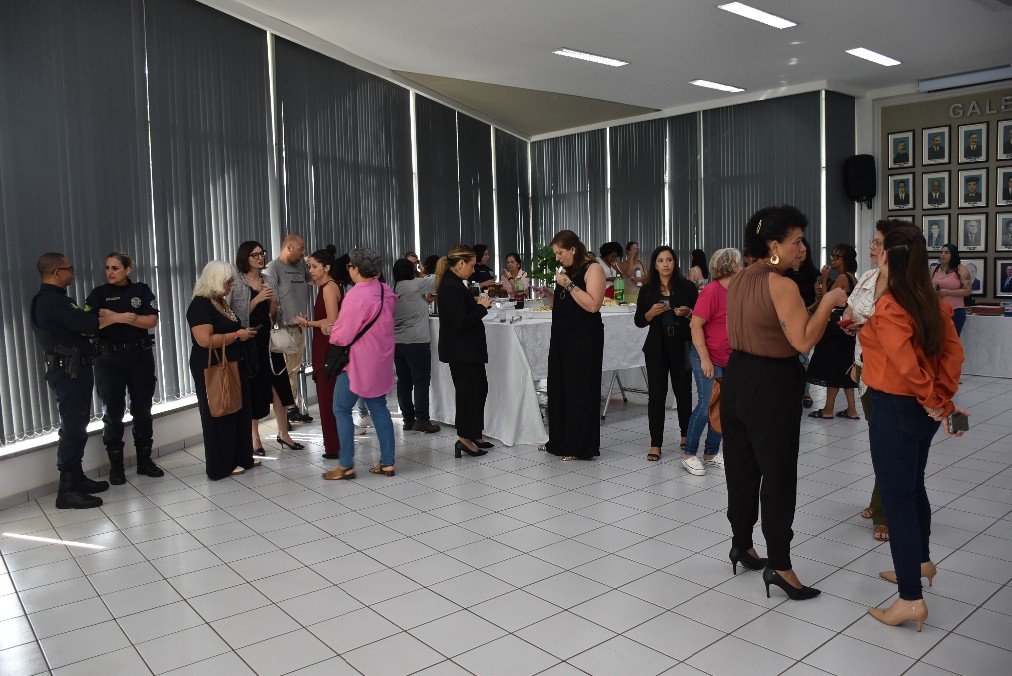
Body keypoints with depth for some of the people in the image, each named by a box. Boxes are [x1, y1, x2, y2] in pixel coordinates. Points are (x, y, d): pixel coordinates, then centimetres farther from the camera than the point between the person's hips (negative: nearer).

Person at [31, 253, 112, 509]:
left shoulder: (53, 298, 17)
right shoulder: (51, 300, -17)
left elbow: (76, 326, 11)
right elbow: (85, 325, -24)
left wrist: (94, 319, -9)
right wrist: (106, 317, -5)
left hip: (73, 369, 11)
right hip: (69, 371, -11)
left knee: (76, 426, 16)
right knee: (73, 428, -8)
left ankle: (77, 478, 25)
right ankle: (67, 491, -4)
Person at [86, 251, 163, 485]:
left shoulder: (142, 290, 3)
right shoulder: (99, 293, 2)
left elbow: (152, 321, -10)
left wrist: (115, 316, -16)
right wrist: (122, 317, -21)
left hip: (140, 356, 1)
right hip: (109, 359, -1)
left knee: (142, 409, 8)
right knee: (113, 412, 3)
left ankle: (144, 460, 19)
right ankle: (115, 464, 13)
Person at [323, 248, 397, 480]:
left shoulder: (356, 295, -20)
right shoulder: (386, 291, 4)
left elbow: (343, 334, -17)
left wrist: (333, 335, 6)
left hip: (358, 362, -8)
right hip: (380, 360, 8)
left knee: (342, 409, 2)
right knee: (379, 408, 11)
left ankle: (346, 465, 3)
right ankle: (387, 462, 13)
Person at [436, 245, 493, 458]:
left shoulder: (451, 283, 11)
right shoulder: (453, 287, -21)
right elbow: (460, 323, -25)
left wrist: (477, 304, 6)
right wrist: (481, 307, -13)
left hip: (466, 349, 10)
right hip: (461, 351, -10)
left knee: (479, 388, 17)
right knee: (468, 391, 0)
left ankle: (474, 434, 26)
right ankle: (464, 439, 12)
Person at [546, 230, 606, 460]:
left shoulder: (593, 269, -9)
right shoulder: (567, 270, 14)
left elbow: (592, 305, -21)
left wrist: (568, 285, -20)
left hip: (583, 338, -8)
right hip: (561, 335, 8)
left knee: (579, 390, -1)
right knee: (558, 388, 11)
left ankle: (580, 447, 10)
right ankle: (559, 441, 24)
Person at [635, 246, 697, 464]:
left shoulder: (687, 286, 0)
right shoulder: (648, 290, 4)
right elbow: (638, 321, 4)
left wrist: (688, 313, -16)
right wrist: (652, 312, -14)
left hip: (682, 346, 0)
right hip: (657, 348, 1)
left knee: (683, 391, 7)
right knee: (656, 394, -1)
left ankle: (685, 436, 27)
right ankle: (655, 443, 5)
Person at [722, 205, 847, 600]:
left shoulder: (738, 280, 8)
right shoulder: (782, 285, -18)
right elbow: (803, 342, -21)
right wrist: (828, 302, -13)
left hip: (737, 376, 9)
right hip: (771, 384, -9)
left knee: (740, 466, 16)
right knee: (778, 474, -1)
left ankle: (741, 546, 29)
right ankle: (779, 566, 5)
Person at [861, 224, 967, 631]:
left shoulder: (888, 307, -20)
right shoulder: (932, 302, 4)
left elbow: (906, 365, -25)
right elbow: (953, 352, 2)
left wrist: (935, 401, -11)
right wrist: (945, 397, 1)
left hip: (895, 410, -9)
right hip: (922, 412, 9)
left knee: (897, 499, -3)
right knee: (913, 487, 24)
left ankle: (911, 599, 3)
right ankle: (921, 562, 43)